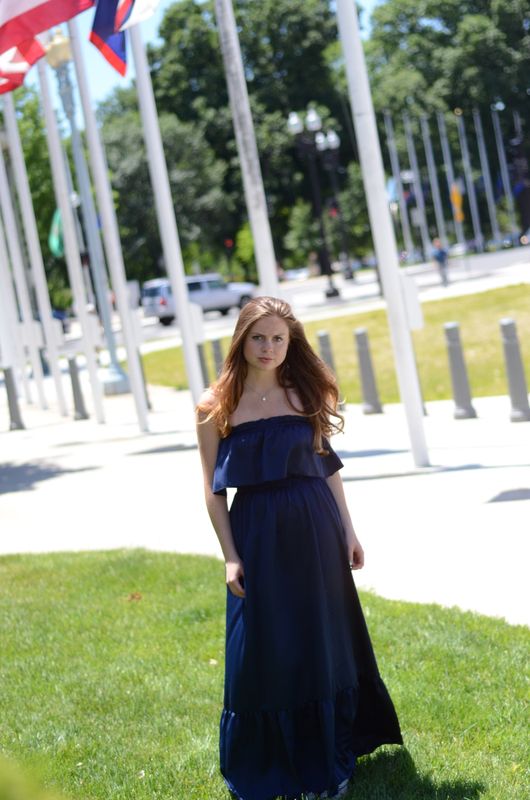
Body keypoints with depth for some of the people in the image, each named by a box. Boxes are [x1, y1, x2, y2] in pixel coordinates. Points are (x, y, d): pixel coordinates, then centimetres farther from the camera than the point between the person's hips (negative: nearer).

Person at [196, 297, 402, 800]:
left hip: (315, 532, 2)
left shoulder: (306, 394, 3)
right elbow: (213, 488, -3)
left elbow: (328, 466, 8)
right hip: (258, 535, -2)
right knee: (263, 652, 4)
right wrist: (230, 557, -7)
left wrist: (347, 531, 5)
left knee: (325, 643, 10)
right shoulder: (217, 406, -4)